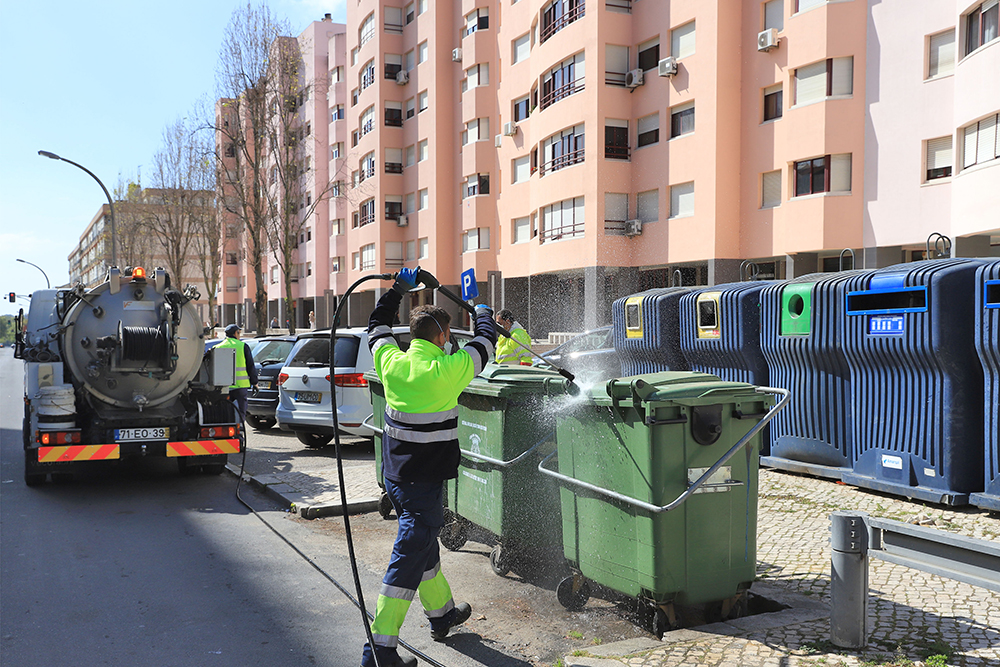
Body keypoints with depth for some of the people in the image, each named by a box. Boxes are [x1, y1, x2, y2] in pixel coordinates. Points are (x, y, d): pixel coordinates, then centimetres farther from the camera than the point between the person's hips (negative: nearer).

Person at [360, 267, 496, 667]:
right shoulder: (445, 370, -17)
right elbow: (485, 342, 0)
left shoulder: (391, 362, -1)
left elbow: (378, 325, 20)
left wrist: (399, 289, 28)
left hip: (394, 475, 8)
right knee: (408, 559, -3)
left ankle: (441, 612, 43)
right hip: (425, 480, -8)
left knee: (423, 543, 24)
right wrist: (482, 313, 21)